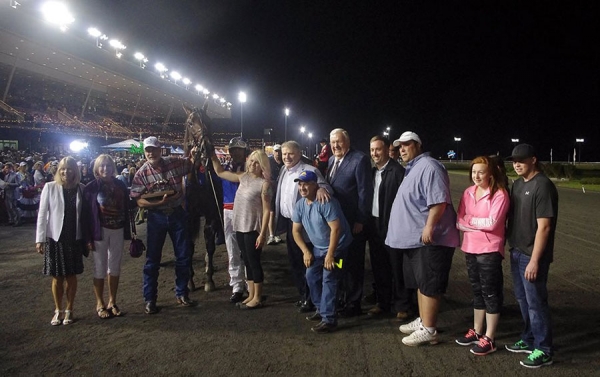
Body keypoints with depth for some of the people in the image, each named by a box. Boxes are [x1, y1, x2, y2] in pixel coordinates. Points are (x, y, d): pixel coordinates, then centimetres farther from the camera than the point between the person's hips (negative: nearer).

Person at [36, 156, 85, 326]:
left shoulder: (81, 189, 0)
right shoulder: (50, 187, -4)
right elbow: (42, 214, -3)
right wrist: (40, 239, -7)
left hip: (75, 238, 1)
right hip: (55, 238, -1)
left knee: (71, 276, 8)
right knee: (57, 277, 7)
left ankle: (69, 310, 22)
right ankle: (58, 310, 23)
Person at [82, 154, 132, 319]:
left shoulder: (120, 185, 5)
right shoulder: (91, 187, -5)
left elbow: (126, 208, 6)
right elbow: (86, 214, -6)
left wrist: (127, 231, 2)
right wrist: (88, 237, -11)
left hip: (117, 230, 3)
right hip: (100, 231, -3)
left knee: (115, 267, 9)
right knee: (100, 268, 5)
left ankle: (112, 302, 22)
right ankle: (100, 304, 17)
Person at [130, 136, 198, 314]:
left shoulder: (174, 162, -4)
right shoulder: (142, 173, -9)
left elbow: (191, 164, 15)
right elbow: (139, 201, -12)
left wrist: (194, 154, -6)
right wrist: (160, 202, -24)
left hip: (177, 214, 2)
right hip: (157, 217, -2)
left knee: (183, 256, 9)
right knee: (153, 259, 5)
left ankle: (182, 294, 25)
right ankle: (149, 299, 18)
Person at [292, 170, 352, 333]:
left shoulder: (326, 203, -25)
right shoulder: (299, 205, -1)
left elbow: (336, 229, -26)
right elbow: (296, 230, 6)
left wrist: (330, 254, -23)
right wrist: (306, 251, -3)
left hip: (337, 246, -8)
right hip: (318, 248, 8)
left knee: (328, 280, -13)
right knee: (311, 276, 10)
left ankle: (329, 319, -7)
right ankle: (321, 309, 27)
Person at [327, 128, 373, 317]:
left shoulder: (360, 159, -12)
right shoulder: (332, 160, 12)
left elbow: (365, 191, -15)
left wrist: (360, 221, -16)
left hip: (353, 223, -7)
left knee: (353, 264, 4)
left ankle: (353, 303, 18)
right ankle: (343, 298, 31)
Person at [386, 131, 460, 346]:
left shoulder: (429, 167, -14)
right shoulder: (413, 168, 20)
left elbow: (439, 201, -24)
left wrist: (429, 227, -28)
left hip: (429, 238, -11)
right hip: (415, 237, 11)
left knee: (428, 285, -5)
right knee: (420, 283, 17)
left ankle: (428, 330, 2)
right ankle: (422, 321, 29)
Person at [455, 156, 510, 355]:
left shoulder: (499, 194, -11)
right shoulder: (468, 192, 6)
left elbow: (492, 223, -20)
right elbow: (459, 222, 1)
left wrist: (470, 220, -8)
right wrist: (481, 225, -13)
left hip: (490, 250, -6)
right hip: (470, 248, 6)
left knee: (491, 292, 3)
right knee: (477, 291, 17)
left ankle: (489, 339, 13)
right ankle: (477, 331, 30)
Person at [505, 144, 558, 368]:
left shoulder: (543, 186, -16)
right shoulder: (518, 183, 10)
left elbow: (543, 227, -19)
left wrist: (534, 260, -21)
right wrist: (510, 246, 13)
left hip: (532, 255, -8)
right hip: (516, 252, 8)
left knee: (535, 302, 2)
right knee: (523, 299, 18)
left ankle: (544, 350, 16)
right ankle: (529, 339, 33)